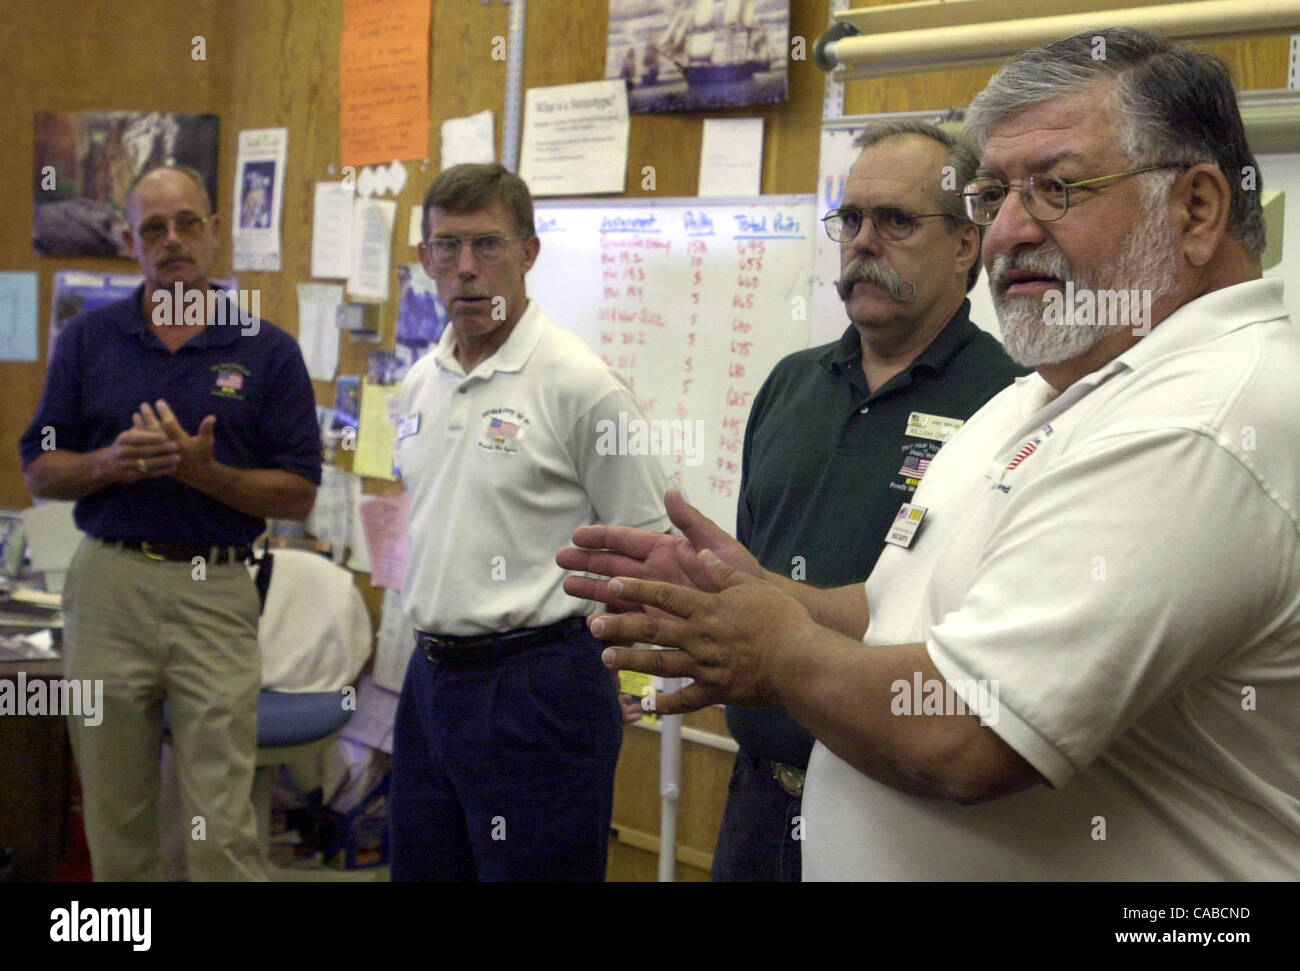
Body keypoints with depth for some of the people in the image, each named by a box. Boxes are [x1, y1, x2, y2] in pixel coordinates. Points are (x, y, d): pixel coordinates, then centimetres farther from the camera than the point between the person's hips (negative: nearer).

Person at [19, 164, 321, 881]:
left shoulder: (269, 351, 2)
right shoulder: (87, 339, 7)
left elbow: (299, 496, 0)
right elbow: (39, 473, 8)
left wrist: (204, 470, -15)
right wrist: (113, 461, -12)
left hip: (217, 596, -2)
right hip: (108, 587, 2)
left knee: (223, 828, -4)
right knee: (115, 822, 11)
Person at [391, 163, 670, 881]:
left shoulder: (581, 384, -13)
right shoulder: (420, 383, 11)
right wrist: (438, 619, 17)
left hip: (536, 692, -7)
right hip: (430, 679, 8)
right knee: (420, 865, 17)